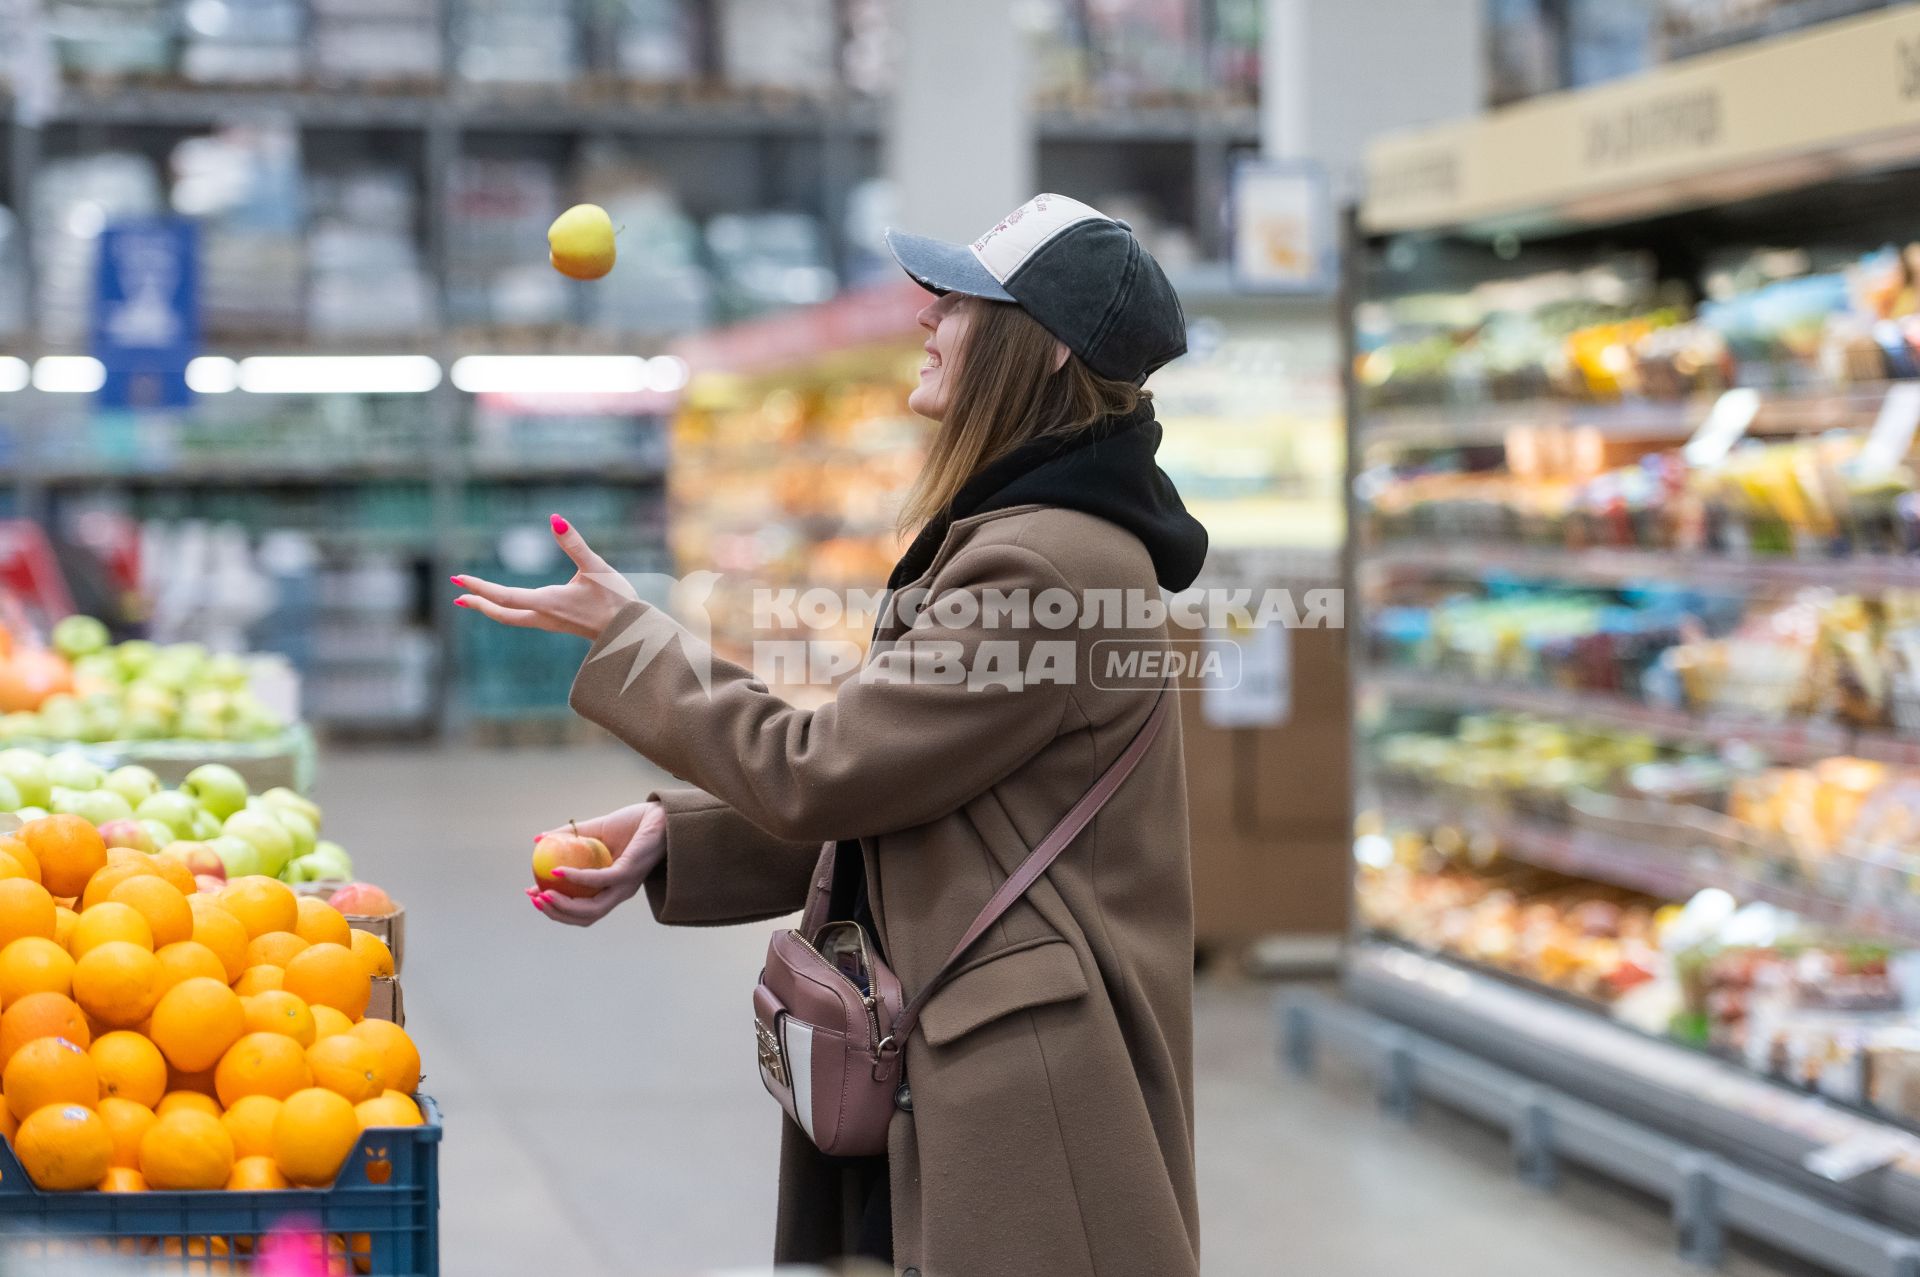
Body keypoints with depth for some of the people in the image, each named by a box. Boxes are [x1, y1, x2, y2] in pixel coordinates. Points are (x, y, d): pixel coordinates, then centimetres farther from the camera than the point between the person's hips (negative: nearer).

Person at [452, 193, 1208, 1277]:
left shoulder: (1047, 567, -20)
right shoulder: (1009, 536, 15)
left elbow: (821, 772, -16)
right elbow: (874, 791, 15)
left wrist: (626, 634, -5)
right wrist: (669, 838, 3)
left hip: (1026, 1095, -10)